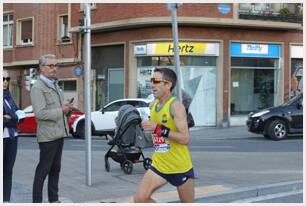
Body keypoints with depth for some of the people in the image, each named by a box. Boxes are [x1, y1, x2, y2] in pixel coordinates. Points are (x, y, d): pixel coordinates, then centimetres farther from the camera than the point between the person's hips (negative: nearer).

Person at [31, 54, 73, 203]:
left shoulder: (55, 85, 17)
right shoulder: (37, 88, -11)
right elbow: (40, 113, -20)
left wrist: (66, 107, 9)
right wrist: (61, 111, -18)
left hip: (59, 133, 9)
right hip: (48, 135, -9)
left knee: (55, 169, 14)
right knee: (43, 170, -4)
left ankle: (54, 199, 22)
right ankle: (37, 201, 3)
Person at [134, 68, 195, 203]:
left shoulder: (176, 106, -17)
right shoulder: (153, 105, 5)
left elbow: (185, 139, -25)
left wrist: (159, 129, -29)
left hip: (180, 167, -6)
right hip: (158, 166, 6)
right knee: (140, 198, -11)